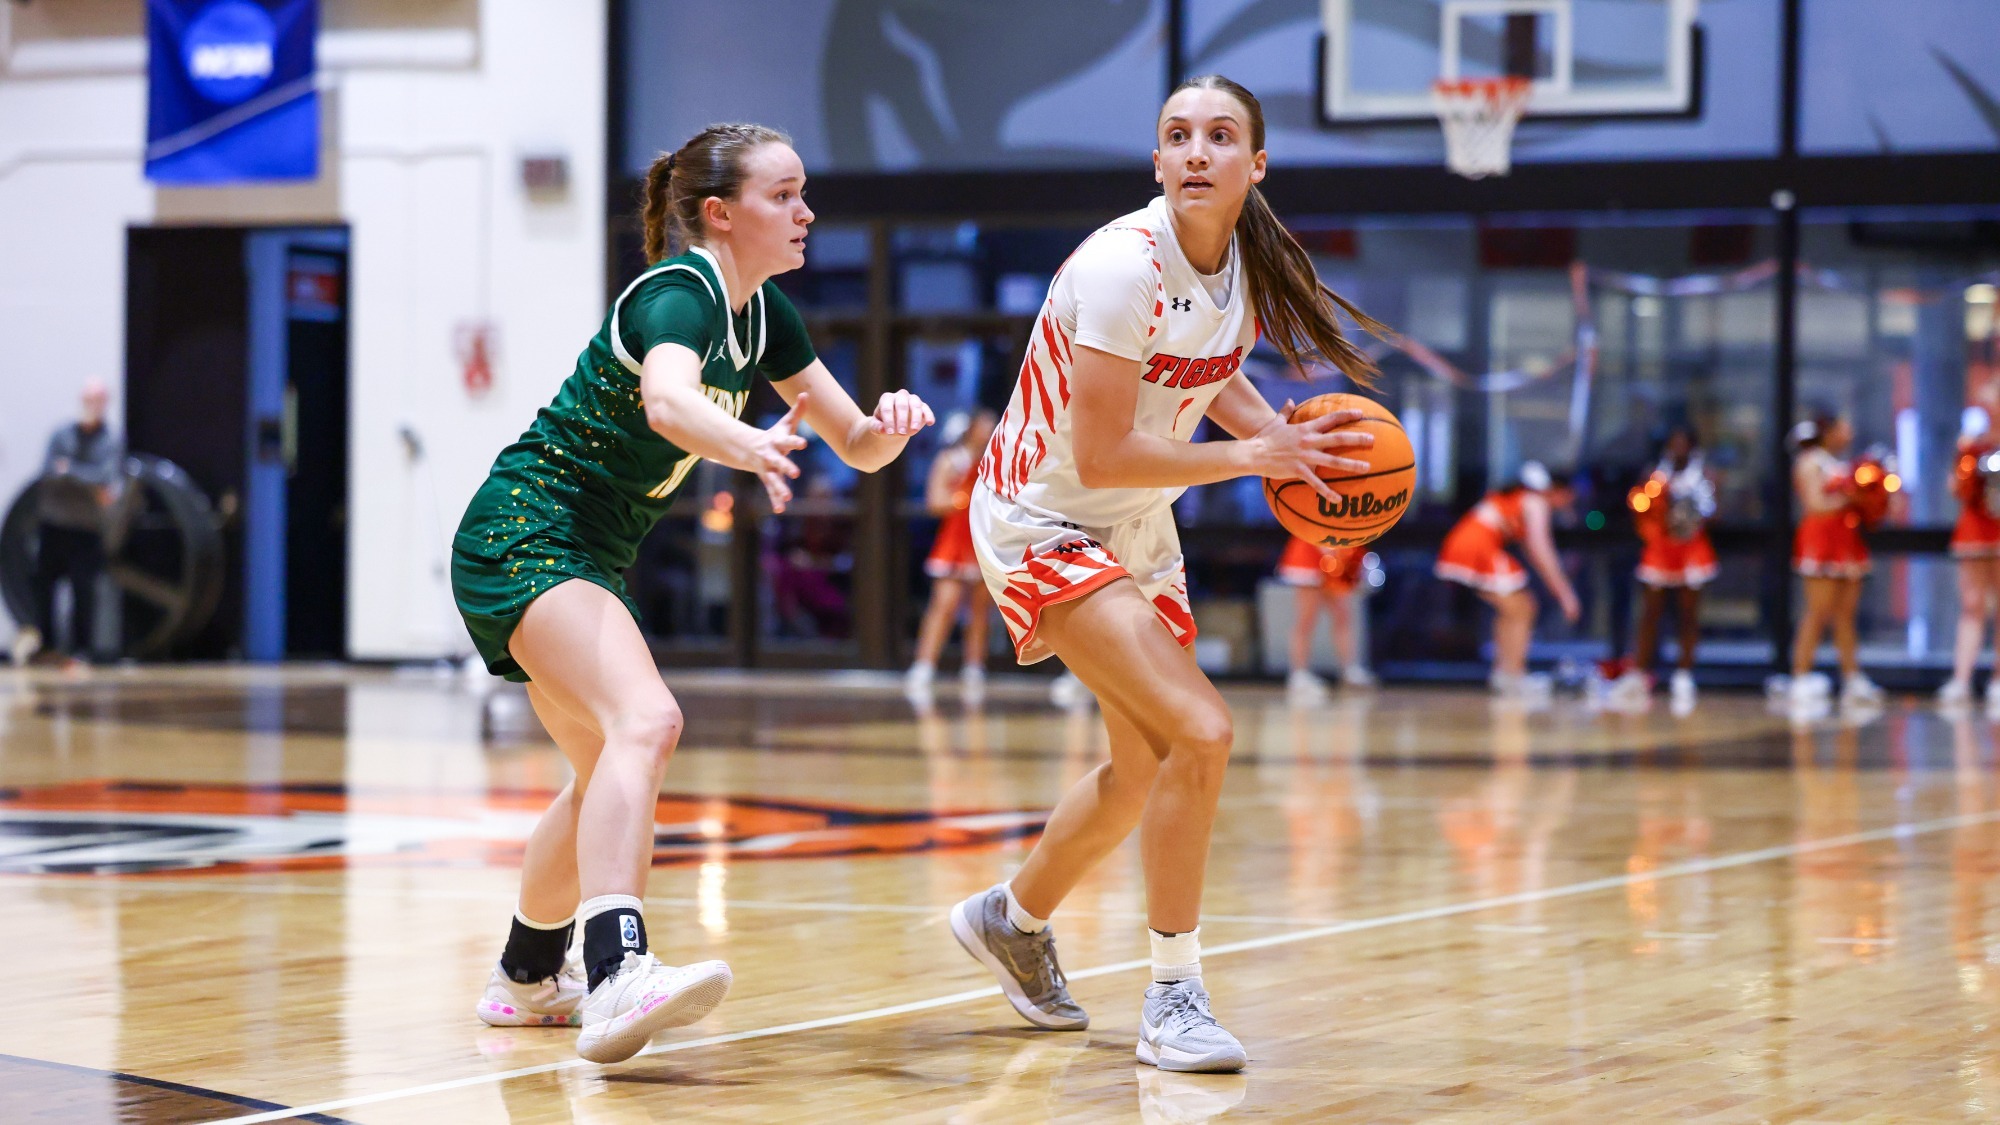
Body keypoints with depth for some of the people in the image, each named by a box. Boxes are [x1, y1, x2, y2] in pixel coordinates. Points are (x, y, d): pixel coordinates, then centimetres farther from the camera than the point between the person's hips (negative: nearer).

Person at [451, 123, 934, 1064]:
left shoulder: (762, 313, 6)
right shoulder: (678, 296, -20)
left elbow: (856, 446, 9)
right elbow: (668, 398, -43)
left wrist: (889, 424, -15)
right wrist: (746, 446, -64)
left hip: (588, 559, 10)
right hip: (521, 538, -10)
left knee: (608, 773, 24)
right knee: (645, 721, -32)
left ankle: (526, 978, 44)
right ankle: (617, 973, -47)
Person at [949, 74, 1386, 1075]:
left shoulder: (1247, 263, -5)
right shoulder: (1125, 264, -28)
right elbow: (1101, 455, -29)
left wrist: (1293, 441, -4)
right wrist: (1253, 456, -24)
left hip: (1137, 531, 9)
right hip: (1042, 523, -9)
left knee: (1146, 770, 21)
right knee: (1200, 732, -22)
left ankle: (1014, 919, 46)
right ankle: (1174, 999, -11)